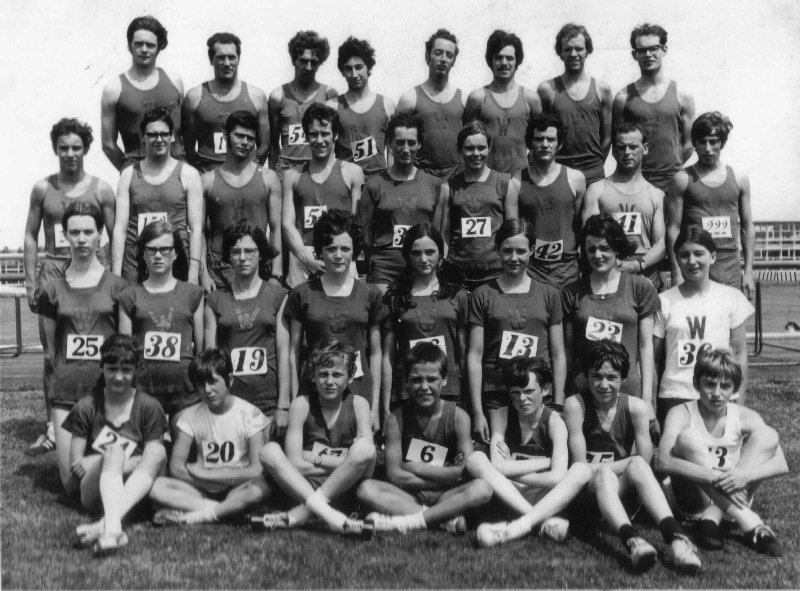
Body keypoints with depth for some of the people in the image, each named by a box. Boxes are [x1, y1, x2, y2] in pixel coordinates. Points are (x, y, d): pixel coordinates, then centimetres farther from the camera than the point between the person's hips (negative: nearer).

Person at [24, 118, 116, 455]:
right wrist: (31, 281, 3)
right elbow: (31, 236, 10)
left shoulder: (100, 190, 2)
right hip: (52, 271, 2)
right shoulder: (42, 188, 7)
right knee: (52, 355, 4)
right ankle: (52, 429, 12)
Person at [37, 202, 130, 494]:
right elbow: (51, 345, 12)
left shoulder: (116, 286, 0)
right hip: (65, 393, 2)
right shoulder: (52, 287, 5)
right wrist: (66, 376, 8)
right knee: (71, 478, -3)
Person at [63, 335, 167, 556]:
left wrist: (122, 463, -17)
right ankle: (114, 528, -55)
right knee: (114, 451, -30)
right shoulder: (87, 407, 3)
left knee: (159, 452, -28)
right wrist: (112, 458, -14)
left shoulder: (149, 407, 3)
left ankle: (106, 524, -47)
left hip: (135, 489, 1)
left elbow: (154, 458, -3)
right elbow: (75, 464, 2)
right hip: (92, 490, -1)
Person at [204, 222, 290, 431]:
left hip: (268, 400, -1)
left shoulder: (278, 296, 6)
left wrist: (283, 406, -4)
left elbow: (283, 352, 1)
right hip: (226, 398, 1)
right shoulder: (215, 300, 9)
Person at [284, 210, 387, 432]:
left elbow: (375, 353, 7)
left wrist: (375, 406, 3)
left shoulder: (369, 295, 6)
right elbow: (294, 352, 6)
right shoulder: (302, 294, 4)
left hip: (359, 392, 1)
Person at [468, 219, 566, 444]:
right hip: (495, 397, -1)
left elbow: (558, 355, 8)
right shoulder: (483, 295, 5)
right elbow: (475, 356, 2)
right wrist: (477, 412, -4)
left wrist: (558, 406, 0)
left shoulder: (548, 294, 9)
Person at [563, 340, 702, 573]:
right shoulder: (575, 405, -5)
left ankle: (674, 538, -47)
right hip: (587, 493, -1)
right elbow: (580, 466, -8)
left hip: (624, 495, 1)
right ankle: (631, 541, -58)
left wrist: (600, 467, -9)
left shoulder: (636, 407, -1)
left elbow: (646, 463, -6)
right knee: (603, 474, -34)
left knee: (637, 465, -30)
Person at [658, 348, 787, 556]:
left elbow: (781, 464, -14)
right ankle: (747, 521, -30)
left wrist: (745, 475, -33)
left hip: (731, 497, 3)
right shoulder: (681, 414, -13)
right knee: (687, 437, -28)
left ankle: (713, 516, -21)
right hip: (693, 499, -3)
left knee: (767, 435, -14)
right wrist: (714, 477, -37)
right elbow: (664, 461, -29)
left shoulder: (745, 418, -6)